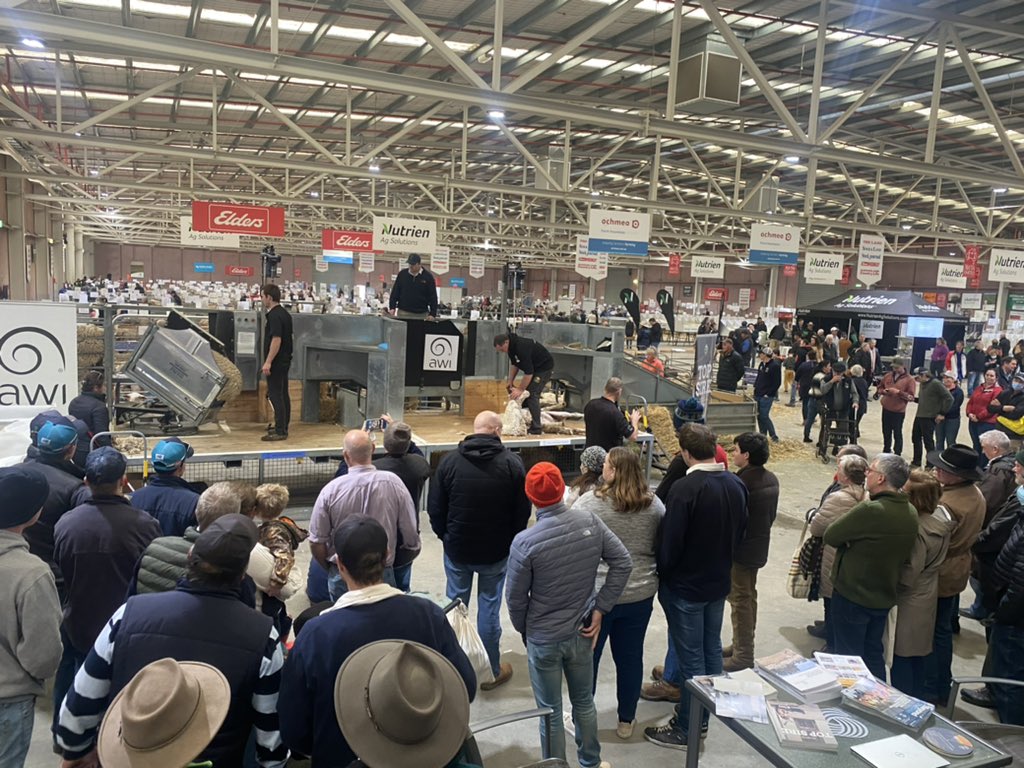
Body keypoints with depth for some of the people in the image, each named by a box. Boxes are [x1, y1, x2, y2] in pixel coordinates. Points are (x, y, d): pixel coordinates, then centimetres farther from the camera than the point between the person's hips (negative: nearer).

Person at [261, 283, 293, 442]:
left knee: (275, 395, -7)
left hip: (276, 362, -10)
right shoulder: (284, 313, 13)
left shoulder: (274, 315, -17)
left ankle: (280, 431, -7)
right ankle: (282, 427, 21)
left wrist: (268, 362, -25)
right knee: (283, 394, 14)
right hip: (284, 360, 10)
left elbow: (276, 339, -24)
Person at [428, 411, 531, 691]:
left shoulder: (450, 461, -10)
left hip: (457, 549, 1)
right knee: (489, 608, 10)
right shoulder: (512, 463, -12)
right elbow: (523, 510, -6)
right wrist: (510, 541, 9)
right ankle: (491, 672, 23)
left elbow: (435, 507, -4)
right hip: (496, 551, -1)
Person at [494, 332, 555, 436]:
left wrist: (520, 389, -22)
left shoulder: (522, 348, -33)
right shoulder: (512, 345, -4)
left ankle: (535, 428, -13)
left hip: (544, 366, -10)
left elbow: (528, 373, -31)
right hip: (533, 367, 10)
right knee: (524, 393, 6)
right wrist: (510, 382, 4)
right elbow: (514, 364, 10)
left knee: (532, 394, -16)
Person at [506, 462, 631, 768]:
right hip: (582, 632, 4)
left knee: (551, 712, 14)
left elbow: (516, 597, -13)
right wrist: (600, 608, -2)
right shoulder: (590, 521, -13)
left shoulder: (525, 541, -24)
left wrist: (524, 630, 7)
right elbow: (623, 563, -7)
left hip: (543, 638, -4)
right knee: (584, 702, 25)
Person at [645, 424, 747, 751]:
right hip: (720, 581, 7)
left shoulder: (684, 488, -26)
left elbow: (670, 542, -22)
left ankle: (686, 729, 18)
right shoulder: (736, 484, -3)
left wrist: (662, 576, -5)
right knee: (711, 649, 19)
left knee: (691, 658, 4)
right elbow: (741, 532, 8)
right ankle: (702, 718, 35)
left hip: (686, 587, -7)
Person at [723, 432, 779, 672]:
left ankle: (743, 656, 9)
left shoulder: (742, 482, -25)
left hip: (740, 550, -9)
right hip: (759, 547, 9)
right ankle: (742, 645, 33)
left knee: (740, 600, 1)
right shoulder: (771, 479, 4)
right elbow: (772, 514, 13)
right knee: (749, 596, 19)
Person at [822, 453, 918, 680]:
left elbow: (829, 536, -20)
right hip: (884, 595, 7)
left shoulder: (871, 510, -27)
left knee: (848, 656, 9)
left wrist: (848, 543, -2)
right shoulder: (911, 513, -2)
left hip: (852, 595, -7)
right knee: (873, 654, 22)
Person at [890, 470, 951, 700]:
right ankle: (918, 698, 39)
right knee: (917, 651, 24)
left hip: (908, 597, -9)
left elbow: (908, 575, -26)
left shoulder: (917, 529, -32)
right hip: (927, 593, 9)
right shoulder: (942, 514, -7)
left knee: (900, 655, 8)